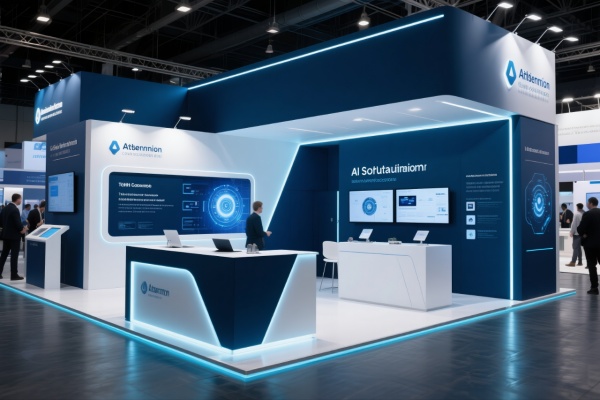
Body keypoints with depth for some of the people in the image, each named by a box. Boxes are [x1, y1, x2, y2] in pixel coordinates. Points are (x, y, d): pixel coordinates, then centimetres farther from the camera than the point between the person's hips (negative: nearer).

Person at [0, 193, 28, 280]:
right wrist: (22, 229, -4)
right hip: (14, 235, -8)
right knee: (14, 255, -2)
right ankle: (14, 275, 1)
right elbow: (18, 223, -22)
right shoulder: (15, 209, -19)